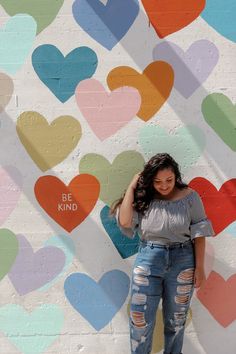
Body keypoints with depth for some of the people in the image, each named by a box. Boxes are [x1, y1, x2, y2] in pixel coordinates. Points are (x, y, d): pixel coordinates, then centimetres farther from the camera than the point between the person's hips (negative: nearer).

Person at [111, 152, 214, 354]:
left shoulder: (189, 196, -5)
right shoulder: (143, 198, -2)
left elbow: (199, 233, -2)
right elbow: (124, 222, -15)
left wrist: (199, 267, -5)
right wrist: (131, 188, -11)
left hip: (182, 262, 0)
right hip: (148, 261, 1)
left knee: (176, 320, 15)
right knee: (140, 319, 6)